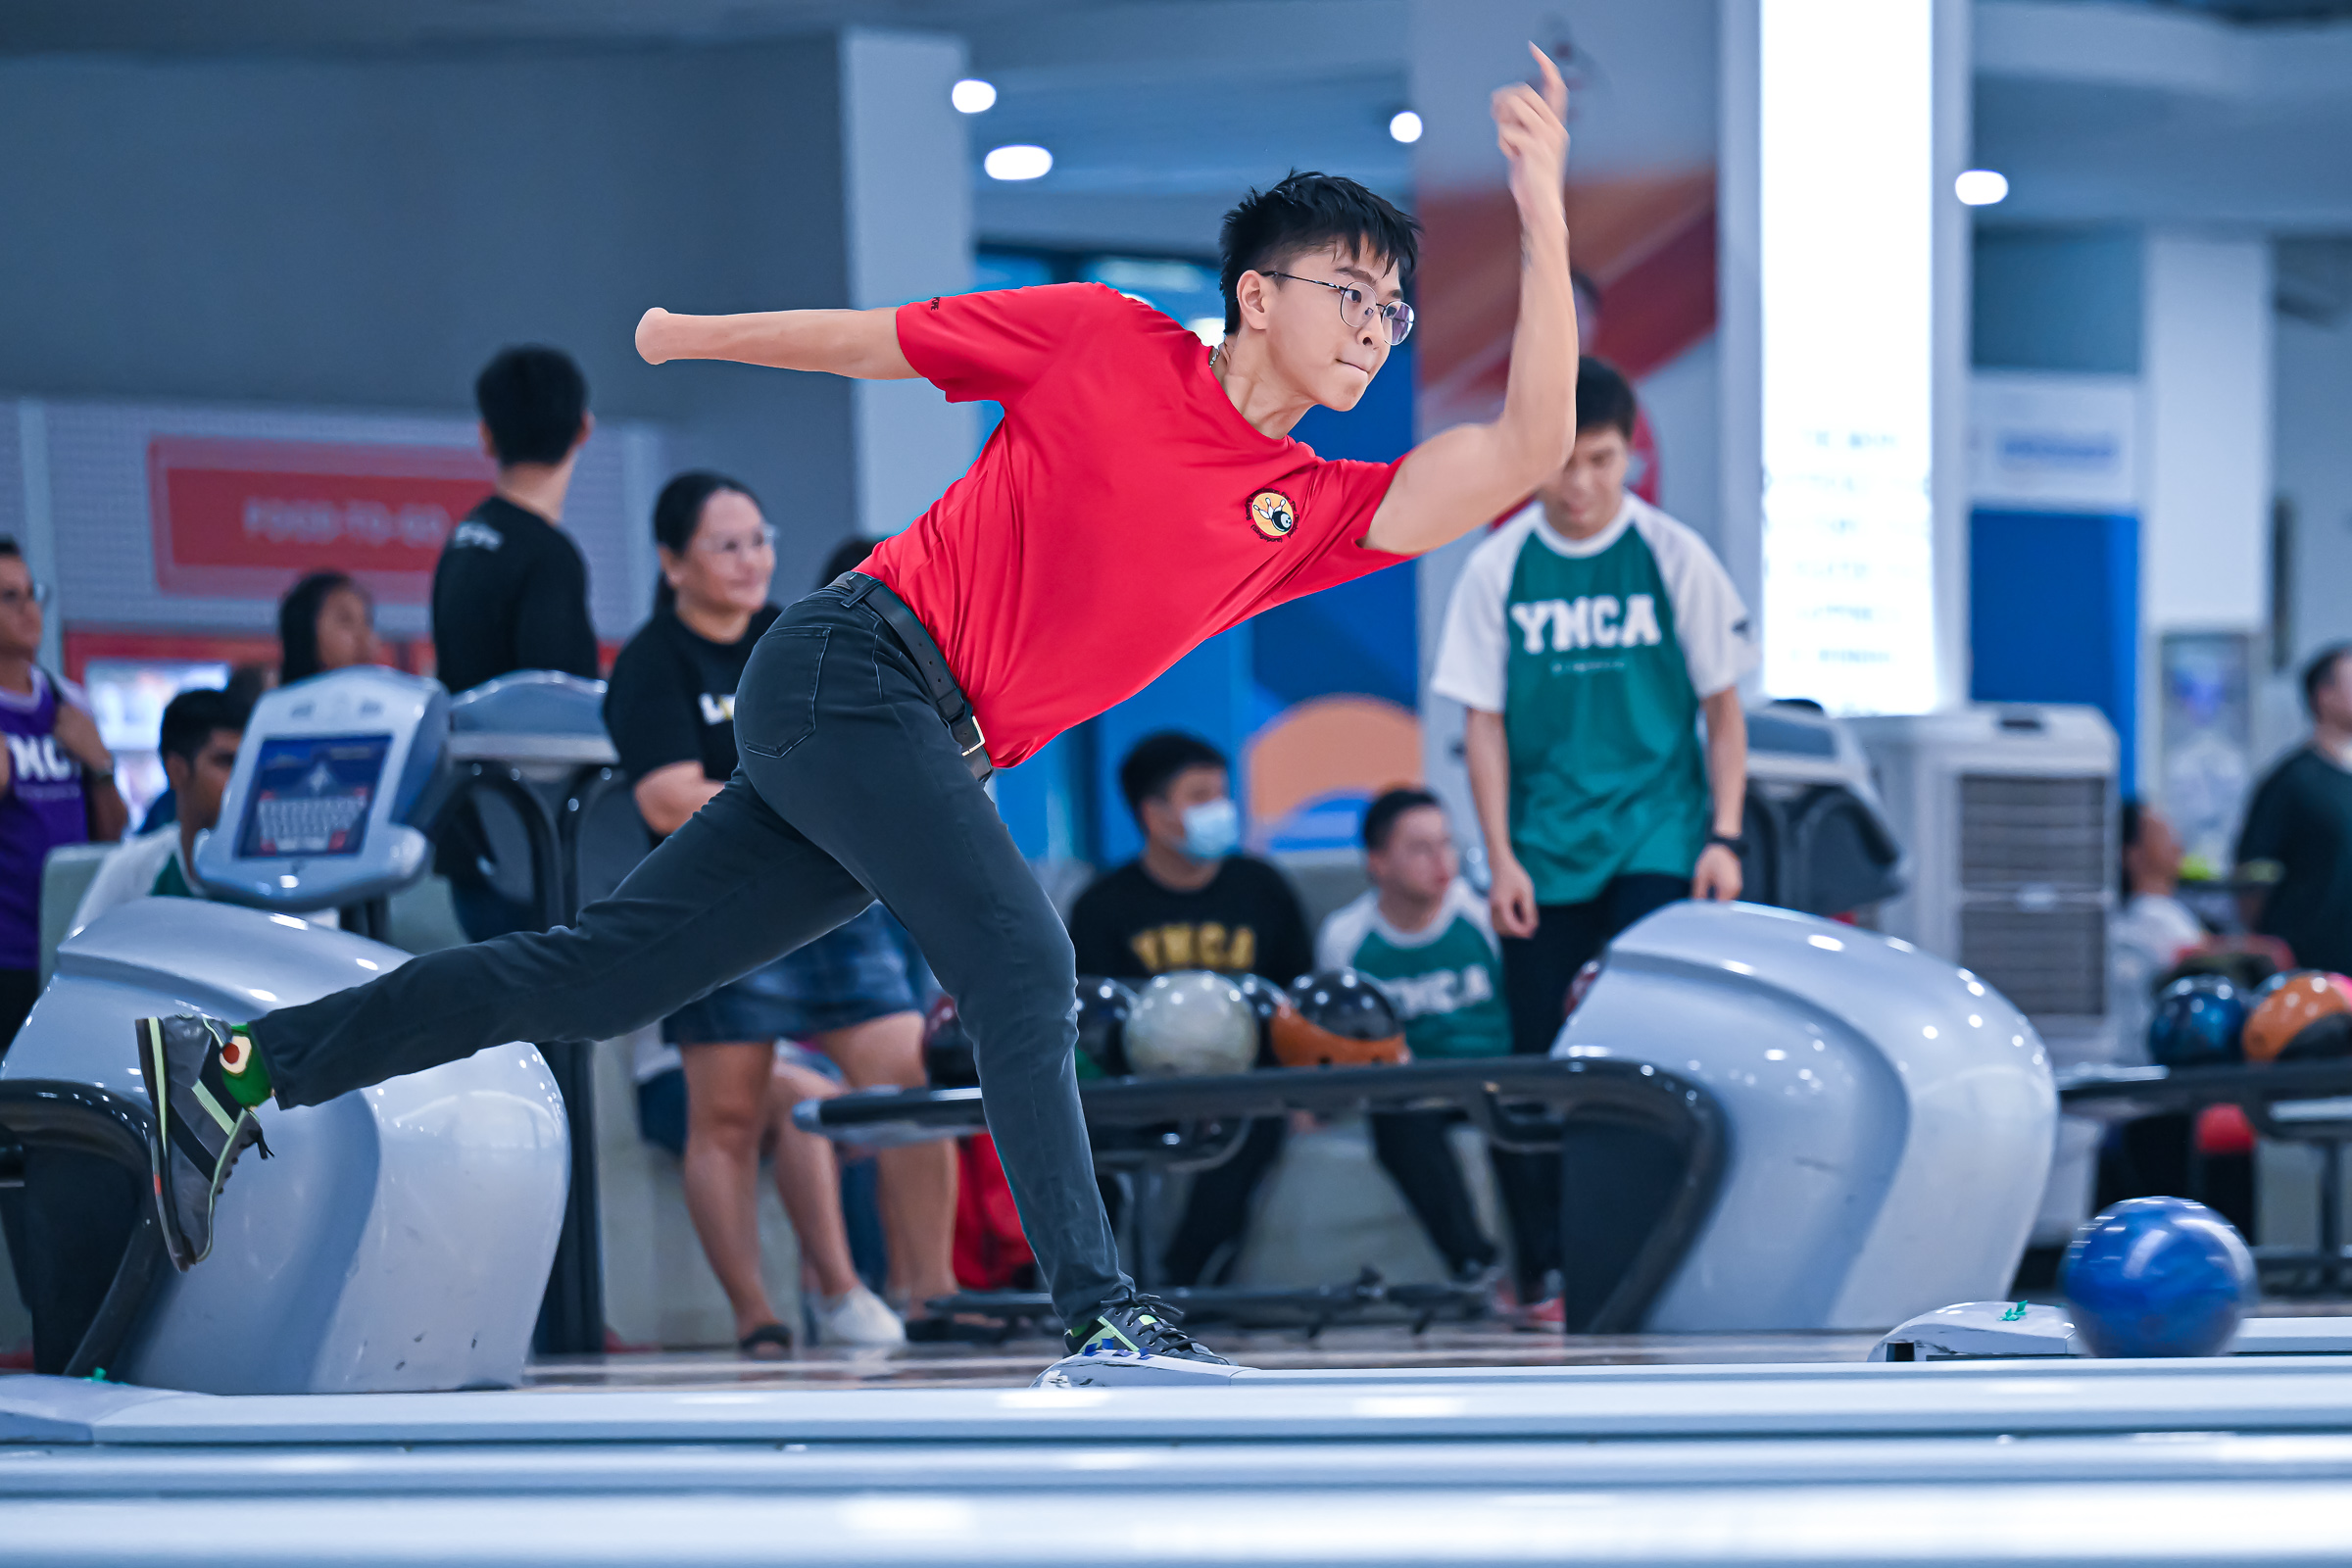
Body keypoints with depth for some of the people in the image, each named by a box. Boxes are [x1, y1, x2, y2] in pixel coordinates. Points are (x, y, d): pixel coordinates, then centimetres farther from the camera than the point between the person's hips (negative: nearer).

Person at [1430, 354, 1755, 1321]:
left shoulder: (1675, 558, -1)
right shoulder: (1499, 568, 1)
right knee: (1541, 1061, 3)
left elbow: (1722, 707, 4)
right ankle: (1544, 1270, 13)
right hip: (1545, 855, 2)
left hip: (1657, 843, -2)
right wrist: (1500, 858, -3)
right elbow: (1485, 719, 3)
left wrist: (1725, 836, -4)